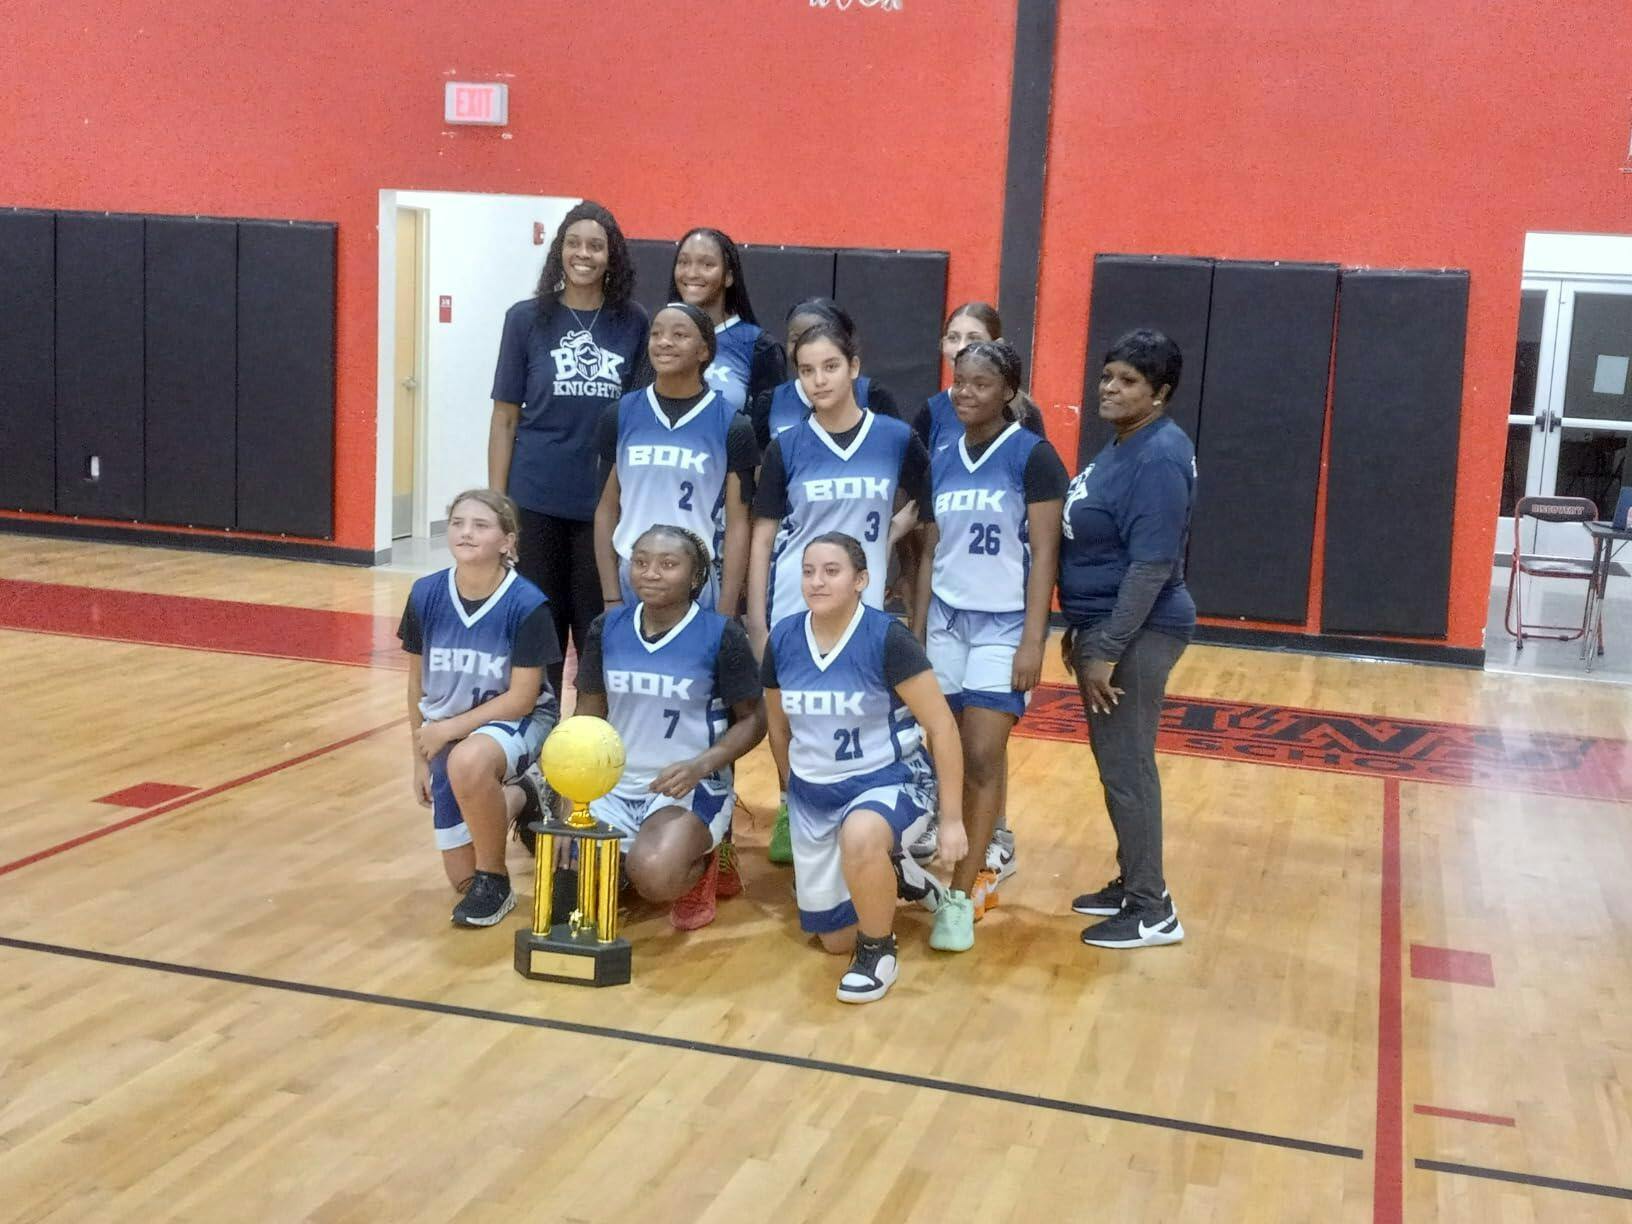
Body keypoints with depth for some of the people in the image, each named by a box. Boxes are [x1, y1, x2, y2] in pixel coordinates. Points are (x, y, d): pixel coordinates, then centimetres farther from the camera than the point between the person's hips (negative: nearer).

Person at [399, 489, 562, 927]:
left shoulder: (527, 604, -22)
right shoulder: (426, 595, -11)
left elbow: (522, 697, -18)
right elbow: (418, 680, 3)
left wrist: (450, 728, -20)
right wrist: (421, 758, 7)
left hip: (517, 721, -5)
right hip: (445, 734, 5)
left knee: (468, 761, -41)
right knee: (461, 878, 8)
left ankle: (495, 882, -16)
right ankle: (518, 798, 39)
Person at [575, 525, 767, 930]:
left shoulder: (721, 636, -10)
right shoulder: (607, 628, 3)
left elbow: (752, 719, -3)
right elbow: (590, 713, 11)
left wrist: (701, 766, -19)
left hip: (691, 790, -4)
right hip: (613, 788, 5)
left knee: (655, 875, -33)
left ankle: (704, 862, 4)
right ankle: (626, 866, 18)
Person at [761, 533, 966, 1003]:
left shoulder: (887, 638, -20)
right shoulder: (783, 639, -7)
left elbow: (942, 727, -16)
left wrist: (951, 819, -15)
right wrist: (797, 791, 20)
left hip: (889, 779, -5)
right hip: (813, 792, 5)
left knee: (860, 838, -42)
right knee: (836, 940, 12)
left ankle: (880, 950, -13)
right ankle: (886, 873, 46)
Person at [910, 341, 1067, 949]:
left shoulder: (1032, 456, -8)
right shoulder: (942, 461, 8)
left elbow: (1044, 554, -10)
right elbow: (931, 552, 13)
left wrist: (1033, 640, -15)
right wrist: (915, 631, 12)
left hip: (1003, 625, -5)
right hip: (946, 623, 5)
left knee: (981, 757, -8)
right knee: (954, 754, 6)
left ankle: (961, 897, -3)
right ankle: (991, 856, 25)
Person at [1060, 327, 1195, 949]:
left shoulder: (1159, 457, -19)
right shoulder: (1121, 447, 11)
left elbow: (1152, 567, -24)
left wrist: (1106, 652, -23)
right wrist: (1078, 628, 20)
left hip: (1134, 634, -10)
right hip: (1104, 625, 10)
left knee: (1126, 767, -2)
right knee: (1119, 763, 17)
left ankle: (1152, 911, 9)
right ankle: (1133, 885, 29)